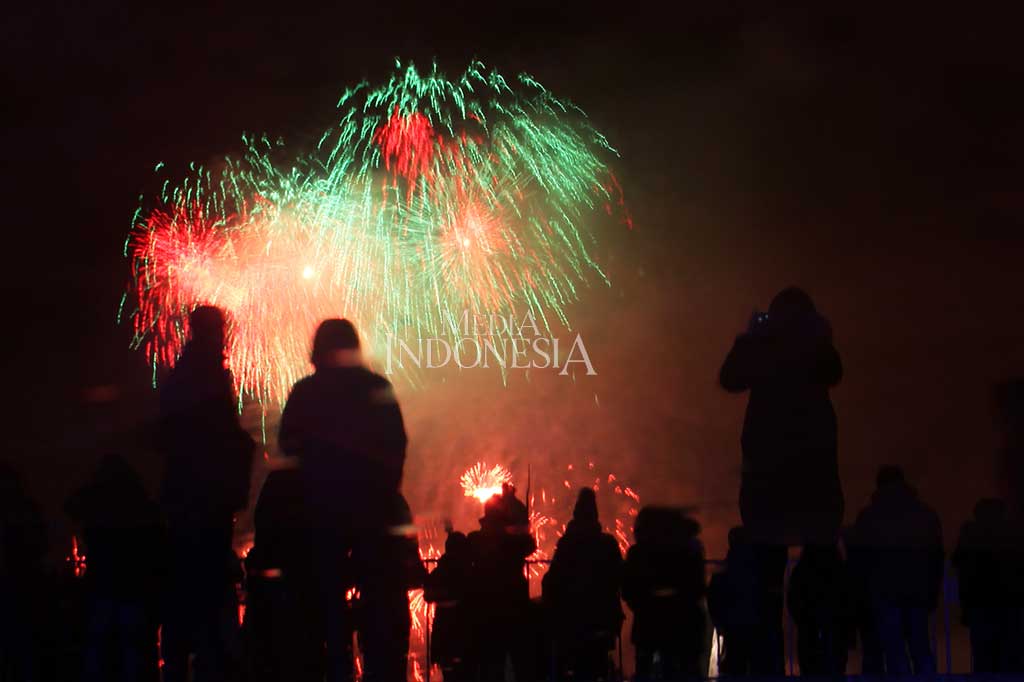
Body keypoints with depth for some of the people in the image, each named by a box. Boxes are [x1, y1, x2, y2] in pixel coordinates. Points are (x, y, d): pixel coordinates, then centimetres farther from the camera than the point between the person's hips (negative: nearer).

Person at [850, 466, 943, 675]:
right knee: (920, 646, 8)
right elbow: (937, 557, 11)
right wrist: (933, 593, 14)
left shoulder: (868, 516, 3)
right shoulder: (927, 514, 12)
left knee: (894, 650, -5)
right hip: (919, 590, 3)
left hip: (885, 590, -3)